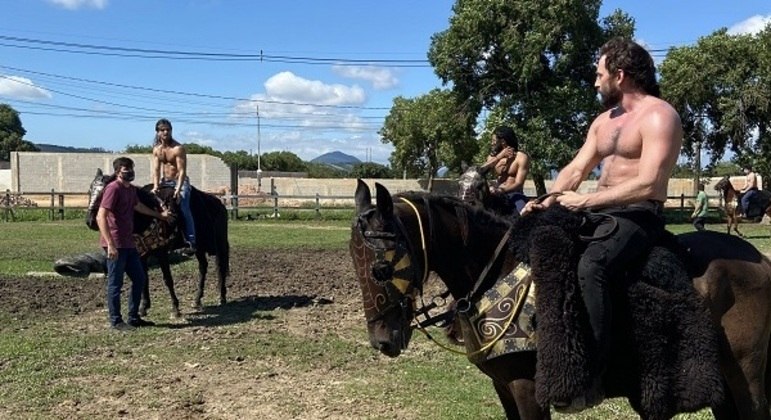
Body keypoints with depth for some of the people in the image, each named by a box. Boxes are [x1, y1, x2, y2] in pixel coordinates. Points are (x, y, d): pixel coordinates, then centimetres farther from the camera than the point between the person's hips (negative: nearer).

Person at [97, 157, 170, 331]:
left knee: (140, 279, 14)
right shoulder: (113, 188, -14)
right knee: (115, 283, 0)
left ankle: (133, 317, 24)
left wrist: (159, 215, 46)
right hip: (116, 246, -9)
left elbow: (138, 206, 35)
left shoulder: (131, 189, 13)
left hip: (129, 244, 9)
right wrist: (110, 245, -27)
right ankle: (116, 321, 10)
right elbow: (101, 217, -21)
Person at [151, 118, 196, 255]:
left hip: (180, 181, -7)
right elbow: (156, 170, -2)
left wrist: (178, 189, -29)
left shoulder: (178, 148, -15)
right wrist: (156, 186, -16)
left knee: (183, 208, -20)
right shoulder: (156, 149, 3)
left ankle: (190, 242, -24)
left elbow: (182, 171, -20)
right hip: (165, 181, 7)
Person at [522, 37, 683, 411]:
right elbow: (576, 169, 12)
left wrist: (583, 202, -20)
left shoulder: (659, 116, -11)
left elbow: (647, 185, -22)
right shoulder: (604, 120, 18)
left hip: (639, 216, -9)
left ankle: (590, 378, -29)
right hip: (600, 211, 10)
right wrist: (548, 201, -6)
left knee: (590, 266, -35)